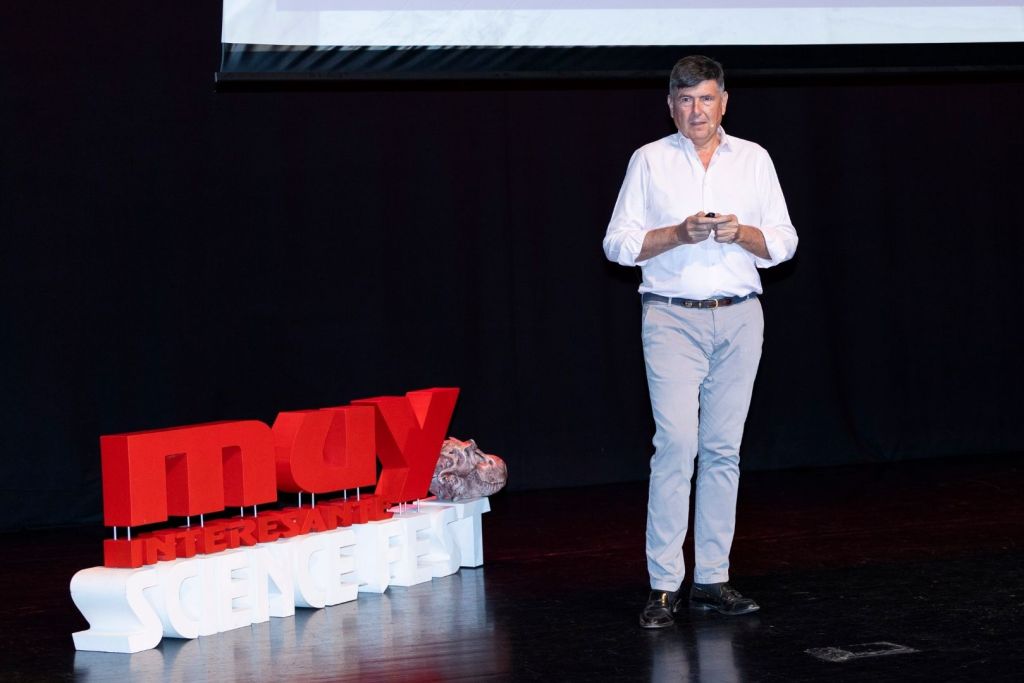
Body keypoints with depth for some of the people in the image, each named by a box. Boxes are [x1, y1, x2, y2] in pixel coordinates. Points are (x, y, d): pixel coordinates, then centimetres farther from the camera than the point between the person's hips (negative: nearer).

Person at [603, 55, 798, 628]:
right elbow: (619, 243, 2)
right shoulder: (650, 160, 7)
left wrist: (742, 233, -10)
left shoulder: (754, 159, 12)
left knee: (723, 448, 3)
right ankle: (664, 587, -10)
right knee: (676, 443, -13)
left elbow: (784, 242, 10)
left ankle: (712, 579, 8)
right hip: (673, 318, -3)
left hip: (739, 318, 3)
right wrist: (678, 233, -13)